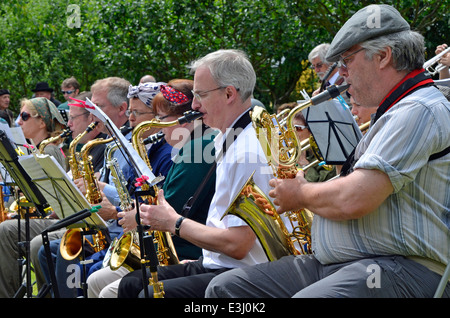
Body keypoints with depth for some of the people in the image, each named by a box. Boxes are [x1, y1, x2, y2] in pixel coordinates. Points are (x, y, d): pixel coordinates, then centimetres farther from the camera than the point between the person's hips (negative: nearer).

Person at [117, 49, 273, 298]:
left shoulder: (248, 150, -20)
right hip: (213, 264, 11)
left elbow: (237, 245, -23)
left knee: (152, 294, -26)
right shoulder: (228, 139, 15)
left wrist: (174, 223, -12)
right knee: (130, 284, 6)